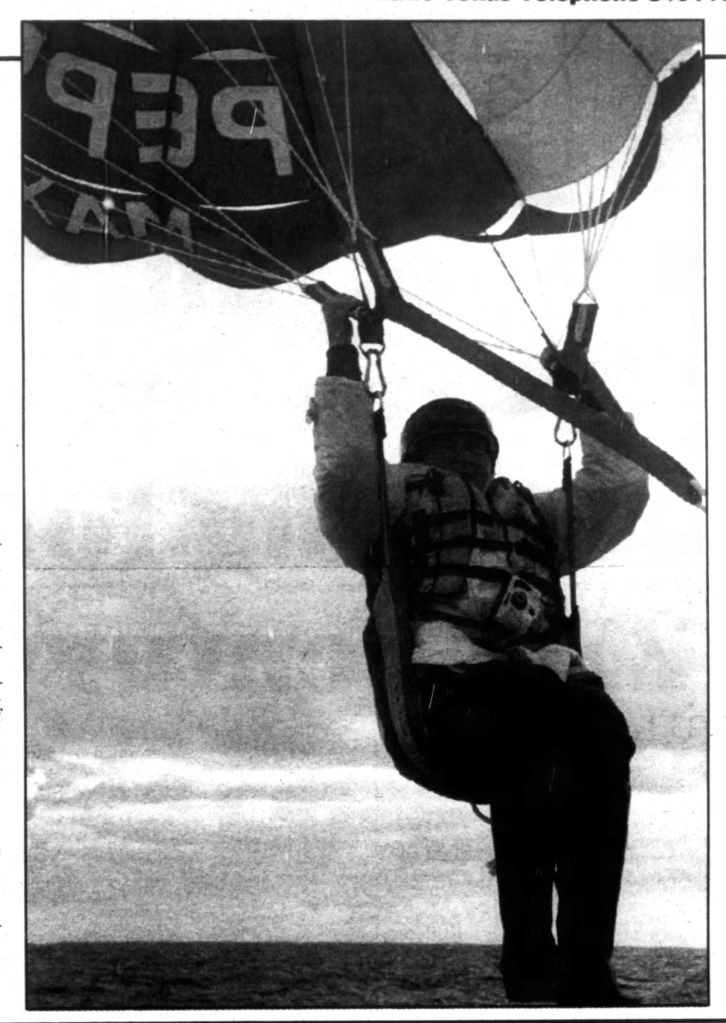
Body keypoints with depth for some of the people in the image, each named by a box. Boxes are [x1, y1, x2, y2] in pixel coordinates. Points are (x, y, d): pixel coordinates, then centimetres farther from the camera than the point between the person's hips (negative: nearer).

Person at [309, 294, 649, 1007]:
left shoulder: (536, 516, 40)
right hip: (447, 681, -4)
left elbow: (621, 488, 36)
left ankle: (585, 971, -38)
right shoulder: (391, 500, 29)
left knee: (600, 727, -32)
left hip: (547, 682, 4)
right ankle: (529, 958, -37)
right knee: (535, 707, -38)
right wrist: (342, 357, 14)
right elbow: (343, 466, 11)